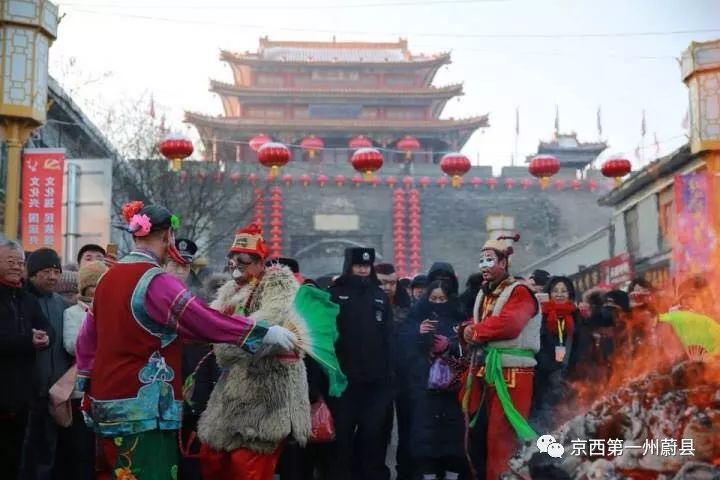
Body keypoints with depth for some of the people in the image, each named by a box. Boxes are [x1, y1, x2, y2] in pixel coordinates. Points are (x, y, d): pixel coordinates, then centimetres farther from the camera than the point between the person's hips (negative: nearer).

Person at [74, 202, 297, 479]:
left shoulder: (108, 278, 8)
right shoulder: (156, 282, -15)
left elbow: (87, 338, 14)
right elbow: (203, 319, -20)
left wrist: (89, 386, 21)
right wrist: (264, 333, -15)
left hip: (108, 398, 8)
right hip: (143, 404, -8)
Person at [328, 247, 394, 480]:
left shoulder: (380, 296, 12)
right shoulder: (335, 294, 2)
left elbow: (388, 338, 9)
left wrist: (389, 373, 2)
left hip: (375, 379, 3)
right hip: (344, 378, -2)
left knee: (374, 434, 6)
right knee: (342, 435, 3)